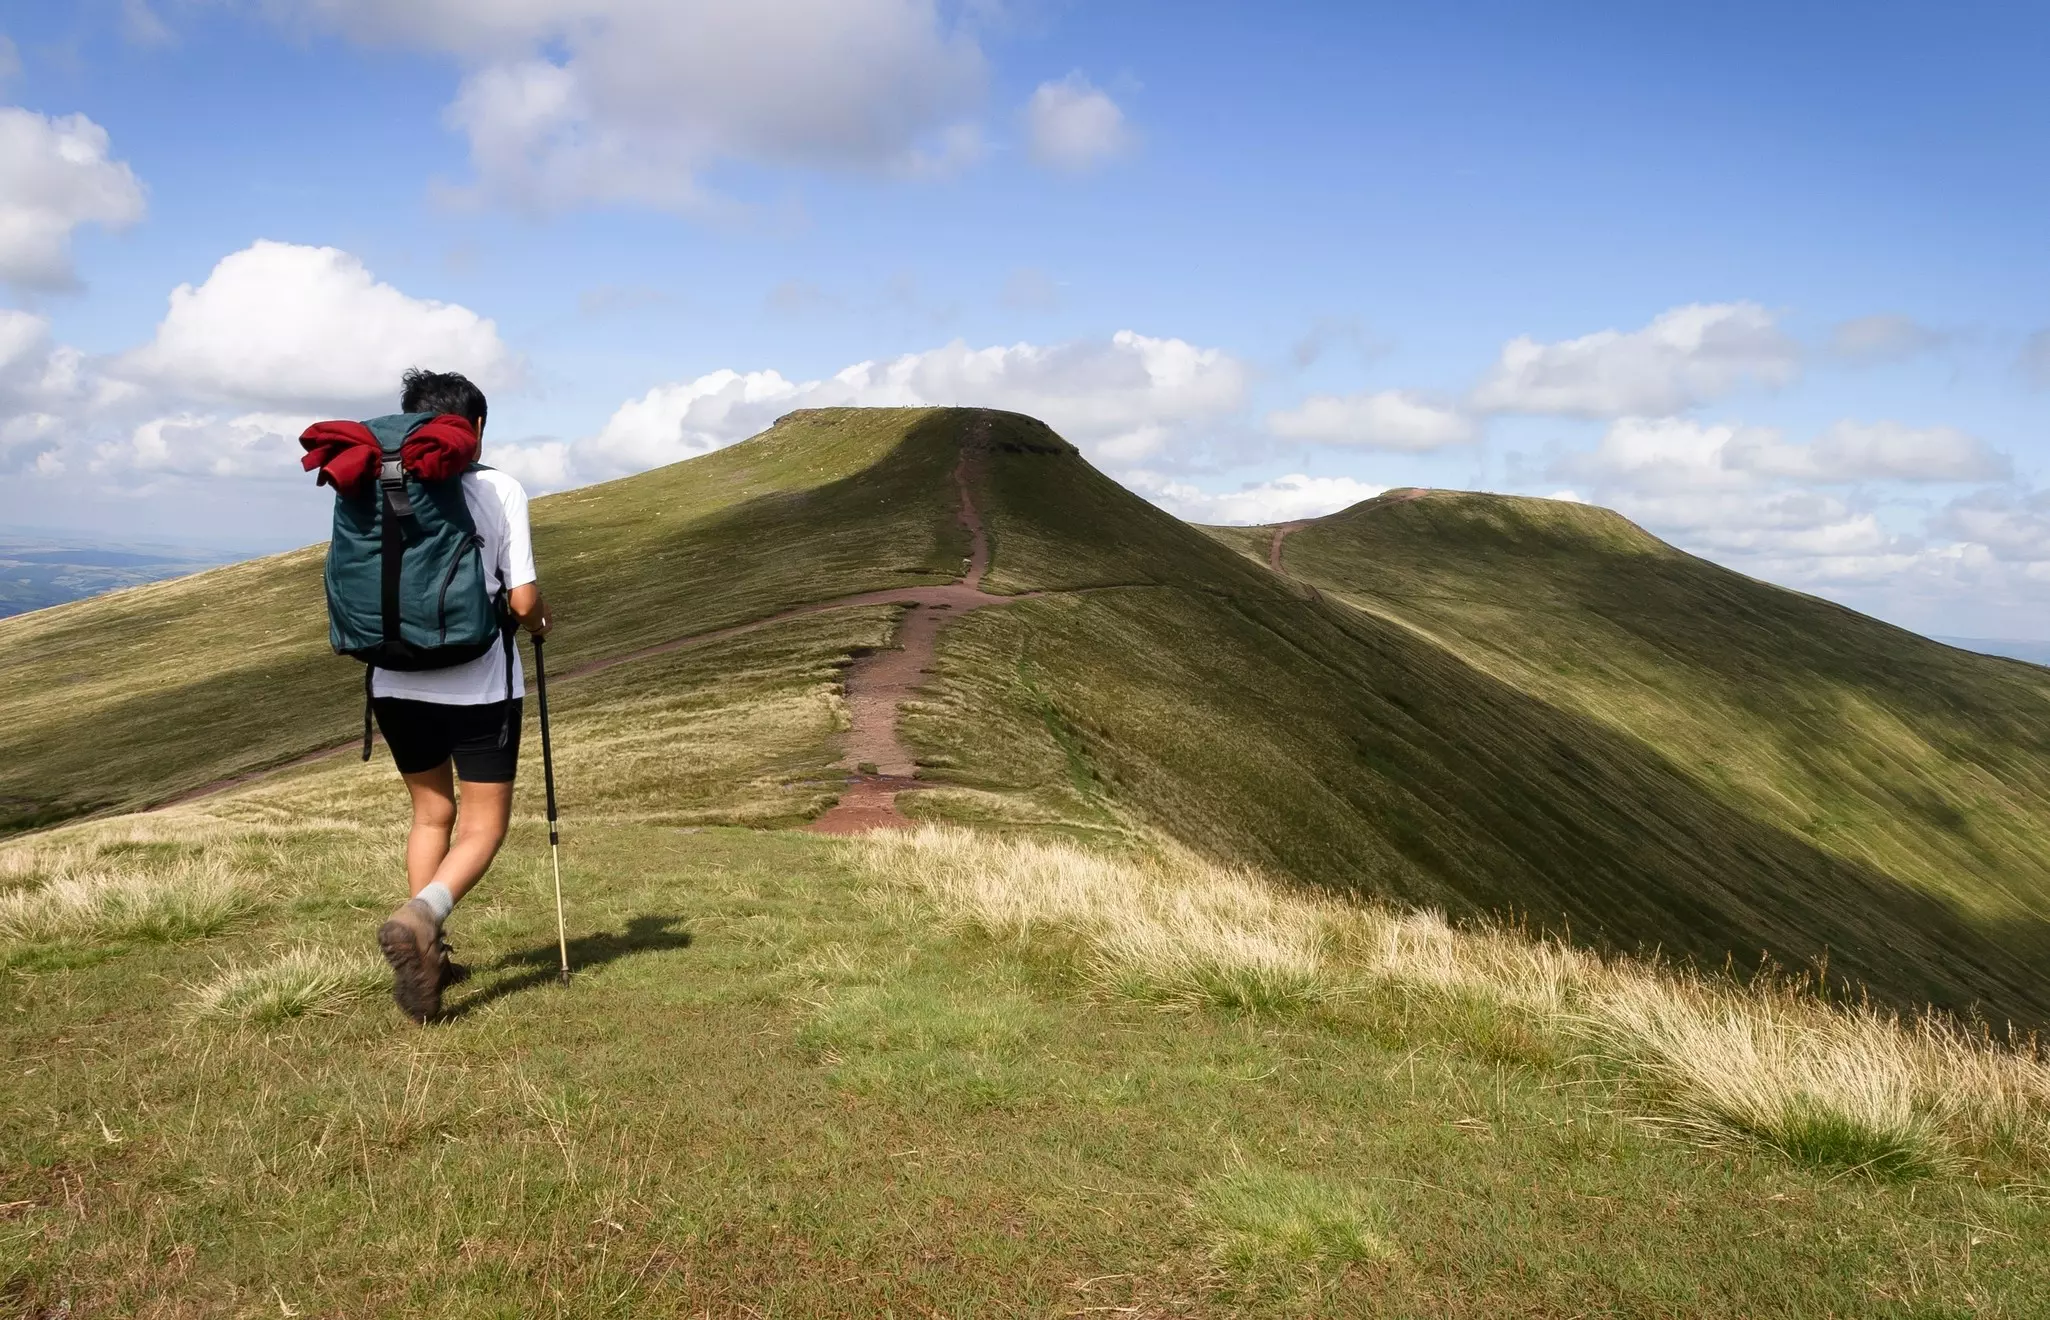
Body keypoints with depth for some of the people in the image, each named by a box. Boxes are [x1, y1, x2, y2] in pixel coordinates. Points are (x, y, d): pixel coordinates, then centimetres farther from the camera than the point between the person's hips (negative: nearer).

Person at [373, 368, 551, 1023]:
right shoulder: (500, 490, -7)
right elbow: (523, 599, -10)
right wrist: (538, 621, 13)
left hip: (397, 683, 4)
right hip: (479, 685, -4)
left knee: (432, 812, 22)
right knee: (483, 825, 8)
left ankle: (428, 957, 20)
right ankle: (420, 916, -19)